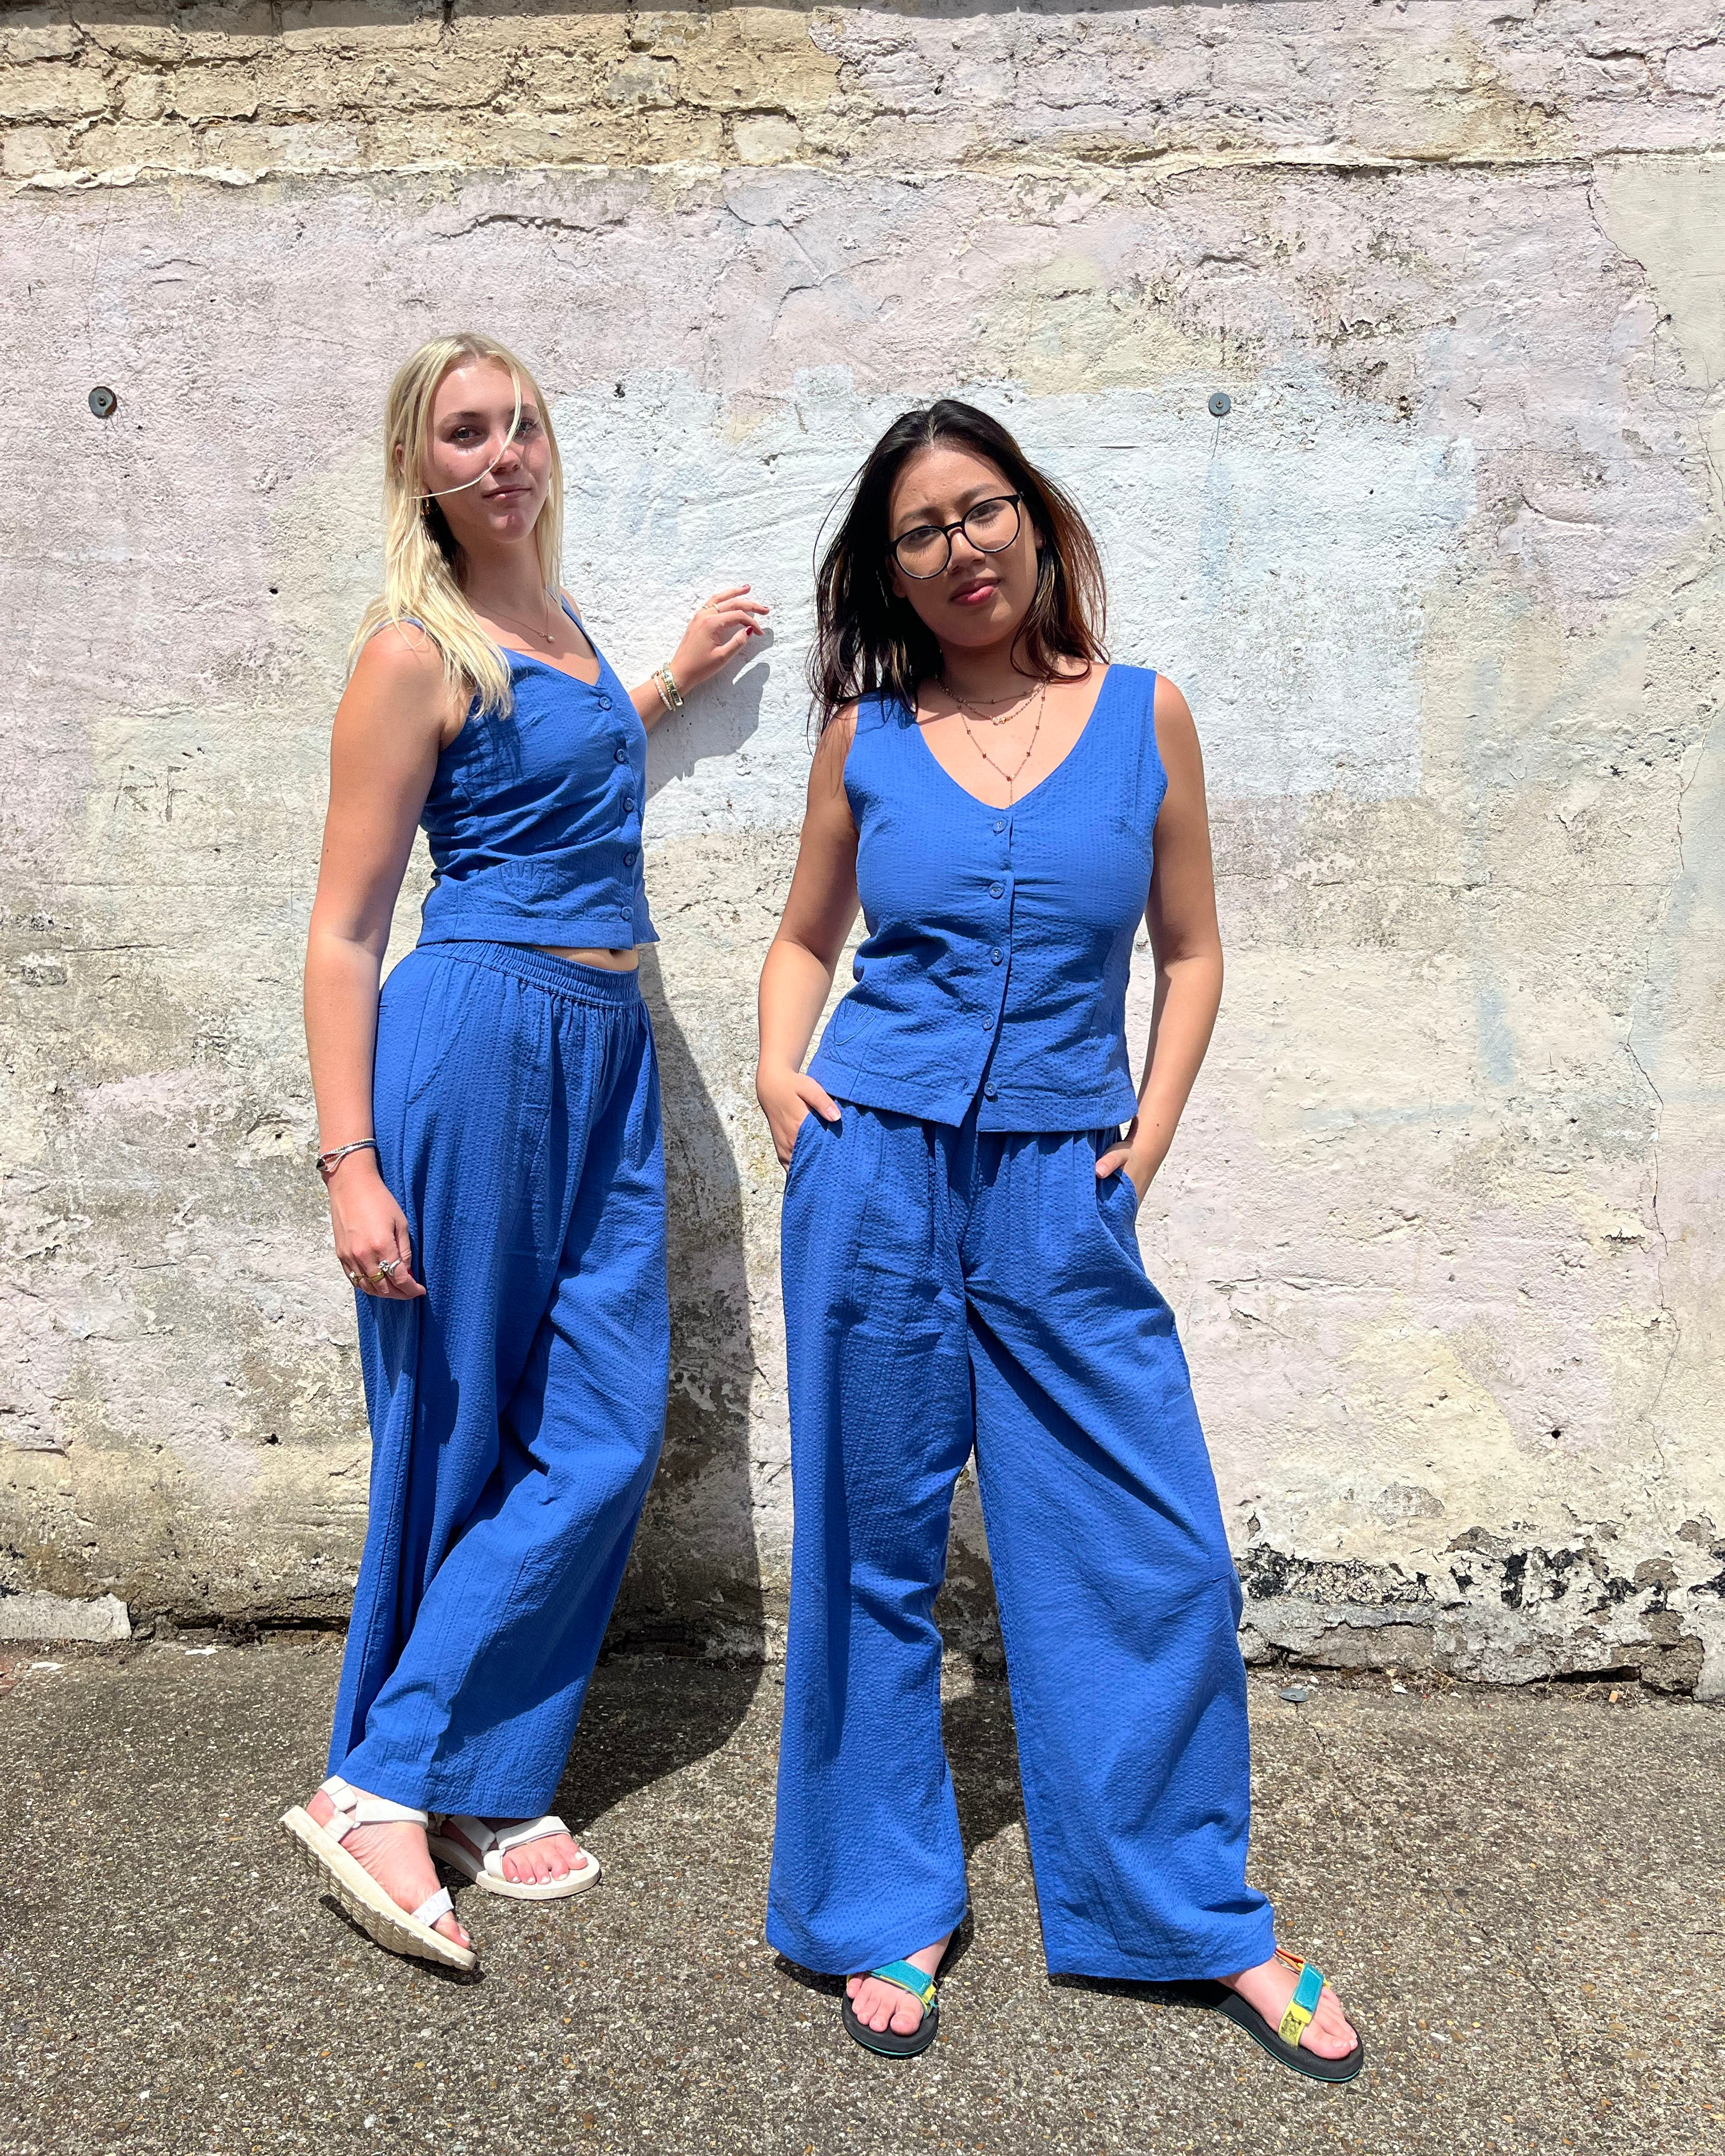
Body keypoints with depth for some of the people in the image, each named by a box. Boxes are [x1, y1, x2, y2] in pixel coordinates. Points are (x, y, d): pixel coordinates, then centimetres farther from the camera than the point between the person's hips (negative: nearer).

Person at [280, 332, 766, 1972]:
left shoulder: (558, 623, 16)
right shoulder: (412, 650, -7)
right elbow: (344, 929, -9)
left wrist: (674, 681, 35)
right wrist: (350, 1164, -15)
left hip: (604, 1051, 7)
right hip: (478, 1041, -7)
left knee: (607, 1436, 5)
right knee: (459, 1433, 1)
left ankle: (480, 1784, 19)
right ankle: (377, 1787, 17)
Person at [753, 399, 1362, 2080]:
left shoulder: (1142, 714, 5)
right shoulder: (867, 731, 6)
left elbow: (1190, 949, 10)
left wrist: (1152, 1124, -1)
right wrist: (780, 1067, -1)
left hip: (1062, 1190, 0)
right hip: (877, 1170, 0)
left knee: (1156, 1559, 3)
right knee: (873, 1550, 9)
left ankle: (1203, 1919, 26)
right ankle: (884, 1913, 28)